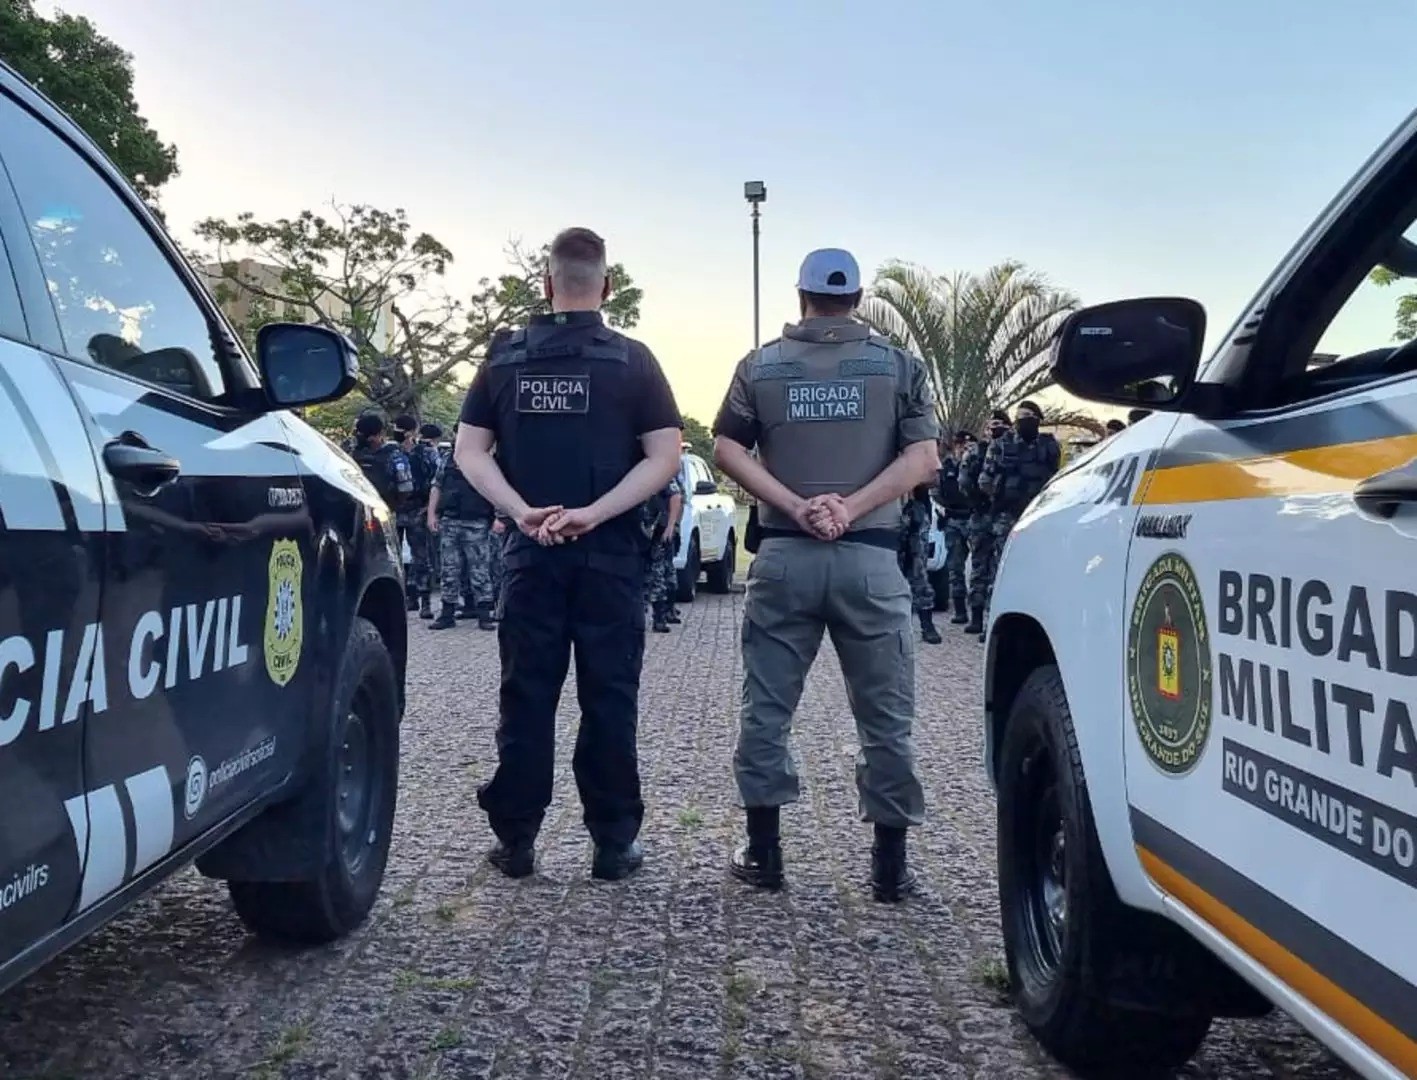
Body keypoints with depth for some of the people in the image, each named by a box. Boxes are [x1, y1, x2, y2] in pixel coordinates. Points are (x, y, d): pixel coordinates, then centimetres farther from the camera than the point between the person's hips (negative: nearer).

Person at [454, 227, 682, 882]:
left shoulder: (505, 356, 5)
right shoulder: (631, 360, -1)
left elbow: (469, 451, 0)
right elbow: (664, 458, -9)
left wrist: (522, 511, -10)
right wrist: (594, 514, -14)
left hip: (530, 552, 2)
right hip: (610, 555, -1)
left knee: (526, 697, 8)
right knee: (608, 699, 5)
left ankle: (515, 839, 14)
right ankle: (613, 842, 10)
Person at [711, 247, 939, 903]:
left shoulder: (760, 365, 9)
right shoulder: (899, 365, 6)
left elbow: (727, 450, 1)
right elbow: (923, 458, -4)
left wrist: (796, 507, -8)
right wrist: (850, 508, -10)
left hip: (783, 556, 1)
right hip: (870, 559, -1)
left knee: (766, 707, 10)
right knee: (885, 716, 8)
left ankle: (762, 853, 15)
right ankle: (889, 864, 11)